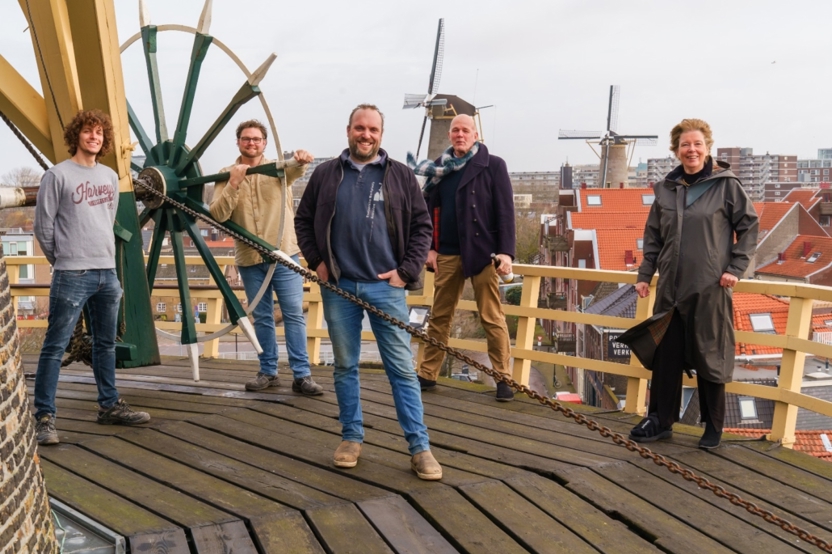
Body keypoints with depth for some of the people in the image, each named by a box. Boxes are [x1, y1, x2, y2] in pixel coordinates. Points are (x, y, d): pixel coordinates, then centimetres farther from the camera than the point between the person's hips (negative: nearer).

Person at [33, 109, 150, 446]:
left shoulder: (110, 177, 12)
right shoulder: (58, 175, -6)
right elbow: (43, 226, -3)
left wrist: (104, 258, 15)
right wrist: (62, 261, 5)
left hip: (107, 272, 7)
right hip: (72, 276, -6)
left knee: (106, 344, 14)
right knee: (55, 347, -5)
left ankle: (109, 406, 25)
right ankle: (44, 417, -1)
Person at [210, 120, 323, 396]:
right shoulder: (227, 176, 5)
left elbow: (294, 170, -24)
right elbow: (217, 214, -8)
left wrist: (301, 161, -47)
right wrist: (234, 184, -20)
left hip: (283, 254, -2)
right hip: (249, 258, 2)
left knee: (293, 314, -3)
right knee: (262, 317, 11)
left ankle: (301, 375, 0)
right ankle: (268, 371, 21)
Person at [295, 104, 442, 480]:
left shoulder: (400, 176, 4)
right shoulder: (325, 175, 7)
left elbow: (422, 225, 5)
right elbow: (303, 220, 14)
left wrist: (406, 270, -4)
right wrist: (316, 261, 3)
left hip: (385, 285, -1)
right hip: (338, 286, 2)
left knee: (402, 368, 0)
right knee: (345, 366, 11)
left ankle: (419, 447, 5)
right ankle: (351, 438, 23)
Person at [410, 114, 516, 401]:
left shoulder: (493, 165, -1)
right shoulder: (440, 167, 10)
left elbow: (505, 211, -5)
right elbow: (432, 210, 12)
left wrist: (506, 251, -12)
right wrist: (430, 247, 4)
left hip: (482, 252, -4)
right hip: (448, 254, 4)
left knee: (492, 318, 0)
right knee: (439, 316, 9)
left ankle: (503, 378, 7)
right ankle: (428, 374, 18)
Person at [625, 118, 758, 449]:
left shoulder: (726, 185, -5)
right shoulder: (666, 188, 7)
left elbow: (749, 226, -1)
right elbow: (653, 236, 13)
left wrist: (736, 268, -7)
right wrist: (644, 275, 9)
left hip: (709, 289, -4)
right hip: (670, 288, 4)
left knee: (709, 358, 5)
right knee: (665, 356, 8)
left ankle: (713, 427, 19)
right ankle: (660, 421, 20)